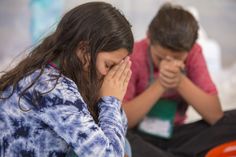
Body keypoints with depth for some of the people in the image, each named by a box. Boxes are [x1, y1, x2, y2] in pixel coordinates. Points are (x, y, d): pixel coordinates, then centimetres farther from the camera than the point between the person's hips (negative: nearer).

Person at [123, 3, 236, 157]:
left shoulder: (193, 53, -8)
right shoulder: (133, 56, -17)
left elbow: (215, 115, -16)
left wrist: (181, 81, -29)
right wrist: (159, 85, -30)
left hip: (174, 135, 3)